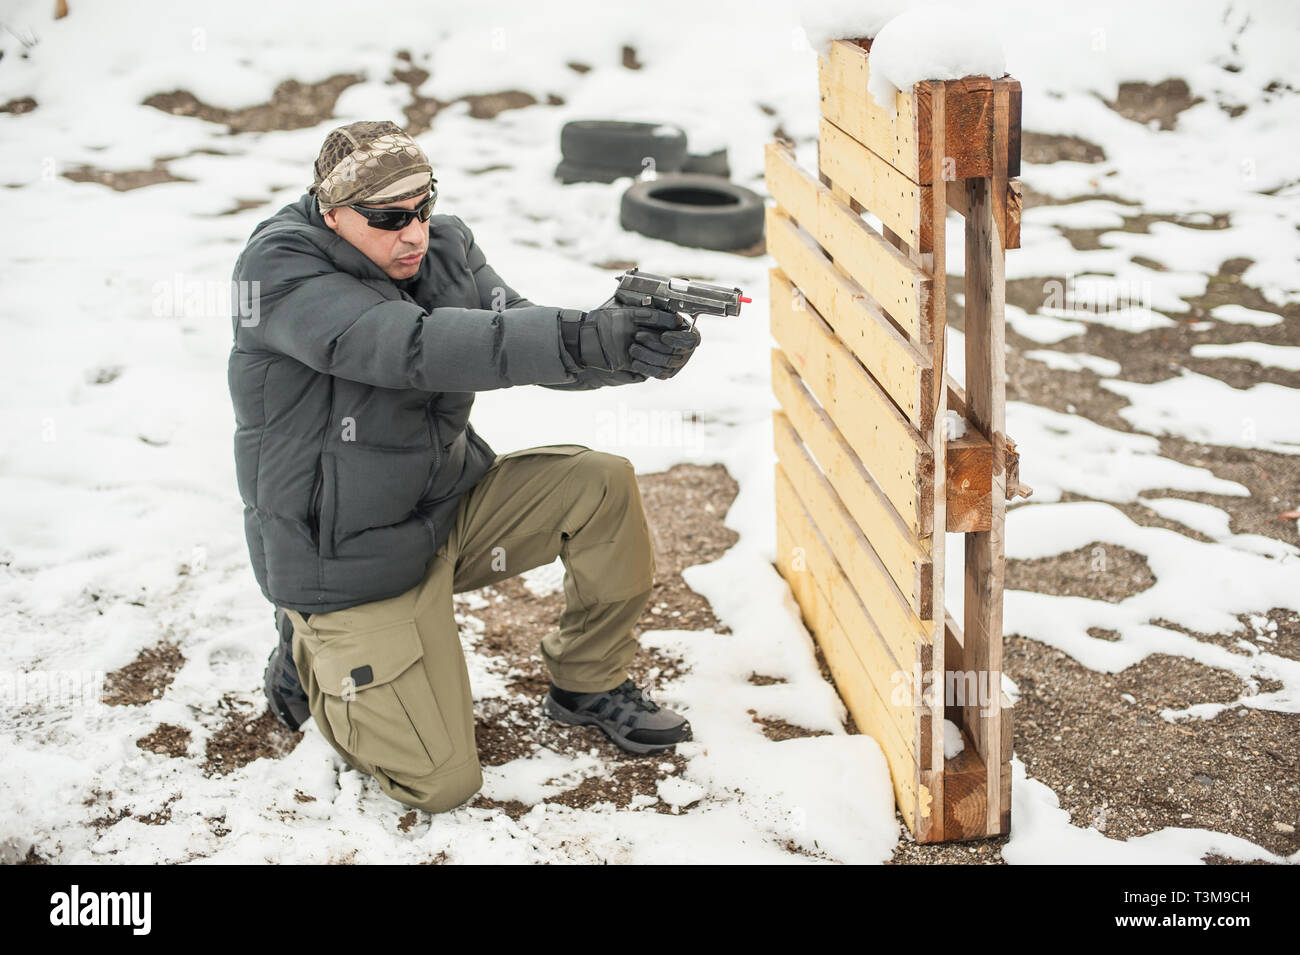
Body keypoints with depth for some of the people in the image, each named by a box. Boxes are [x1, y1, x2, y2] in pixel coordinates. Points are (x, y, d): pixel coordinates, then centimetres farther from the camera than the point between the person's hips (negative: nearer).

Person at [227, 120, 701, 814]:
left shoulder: (445, 248, -2)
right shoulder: (282, 272, -23)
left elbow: (527, 340, -11)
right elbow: (414, 348, -38)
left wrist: (630, 343, -33)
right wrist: (582, 338, -47)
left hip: (452, 508, 7)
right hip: (351, 561, -6)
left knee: (602, 484, -11)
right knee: (442, 782, -9)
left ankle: (588, 684, 9)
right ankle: (314, 653, 18)